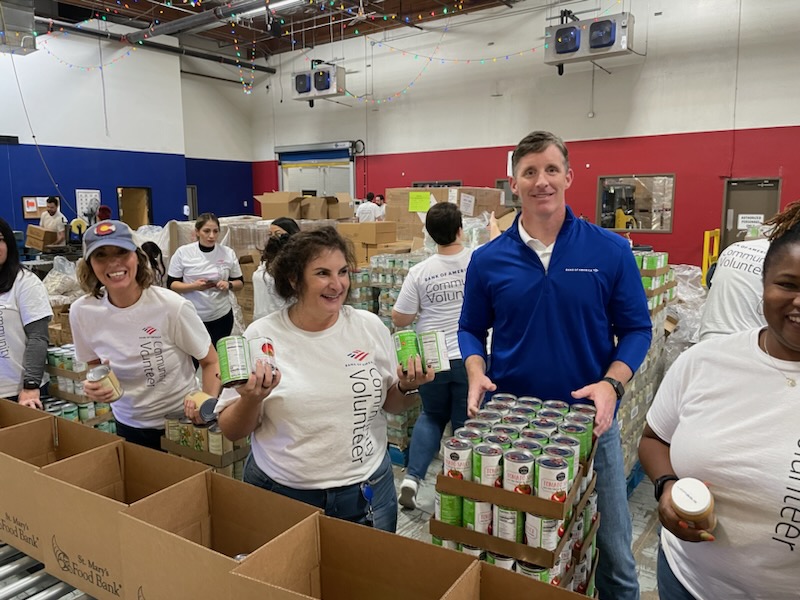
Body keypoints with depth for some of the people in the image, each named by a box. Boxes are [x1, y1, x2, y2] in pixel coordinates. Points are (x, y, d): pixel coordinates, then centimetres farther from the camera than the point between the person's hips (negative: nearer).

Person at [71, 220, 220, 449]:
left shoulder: (173, 307, -22)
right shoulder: (81, 312, -12)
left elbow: (211, 362, -9)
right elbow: (95, 366, 6)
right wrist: (94, 386, -15)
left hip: (182, 421, -3)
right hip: (129, 426, 3)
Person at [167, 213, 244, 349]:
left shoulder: (228, 253, -1)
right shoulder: (183, 253, -6)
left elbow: (240, 283, 7)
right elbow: (171, 284, -4)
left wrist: (228, 285, -15)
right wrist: (193, 286, -21)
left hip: (222, 316, 2)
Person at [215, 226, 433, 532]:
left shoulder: (370, 326, -5)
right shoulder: (261, 336, -11)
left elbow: (390, 404, 8)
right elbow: (231, 431, -5)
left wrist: (407, 387, -12)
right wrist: (251, 399, -24)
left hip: (368, 492, 2)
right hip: (281, 494, -1)